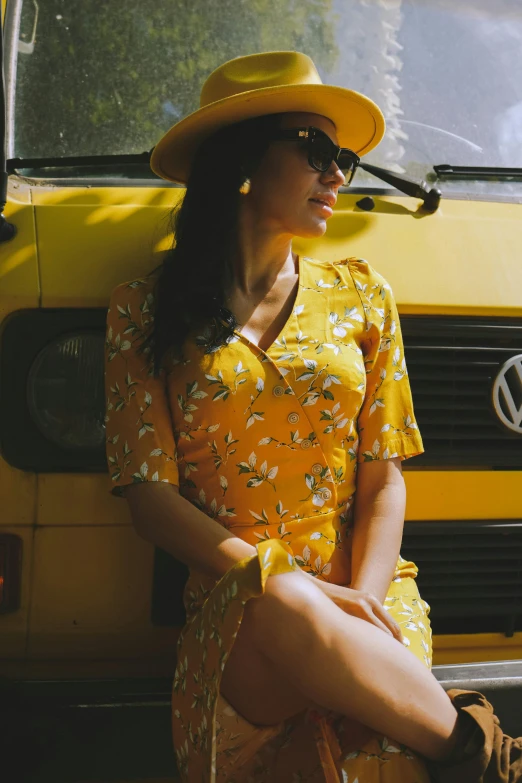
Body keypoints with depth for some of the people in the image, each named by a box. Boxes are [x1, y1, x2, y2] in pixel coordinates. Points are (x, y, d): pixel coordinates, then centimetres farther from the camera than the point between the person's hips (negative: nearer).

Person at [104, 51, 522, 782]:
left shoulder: (360, 295, 14)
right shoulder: (146, 311, 6)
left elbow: (384, 480, 8)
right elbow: (151, 497, -1)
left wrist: (361, 606, -12)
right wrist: (290, 587, -15)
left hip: (368, 599, 1)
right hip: (235, 615, 0)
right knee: (280, 609, -38)